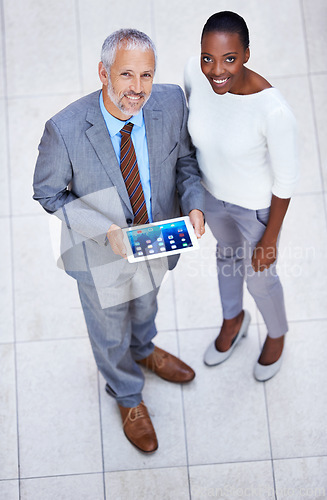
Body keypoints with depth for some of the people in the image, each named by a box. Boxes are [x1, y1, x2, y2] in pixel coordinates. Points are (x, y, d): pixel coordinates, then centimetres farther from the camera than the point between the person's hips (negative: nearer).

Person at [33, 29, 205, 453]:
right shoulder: (65, 130, -33)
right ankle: (128, 396, 56)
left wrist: (194, 204, -23)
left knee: (145, 303, 35)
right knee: (110, 330, 24)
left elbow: (185, 157, -4)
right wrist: (105, 230, -30)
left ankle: (143, 351, 72)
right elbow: (48, 192, -18)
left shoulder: (171, 103, -22)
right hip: (102, 251, -3)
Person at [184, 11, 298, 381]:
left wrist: (269, 239, -12)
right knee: (227, 254, 32)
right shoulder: (195, 73, -23)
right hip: (211, 193, 5)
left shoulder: (273, 111, -39)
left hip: (256, 207, -5)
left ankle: (276, 334, 58)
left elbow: (285, 180, -23)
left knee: (259, 278, 21)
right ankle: (233, 320, 64)